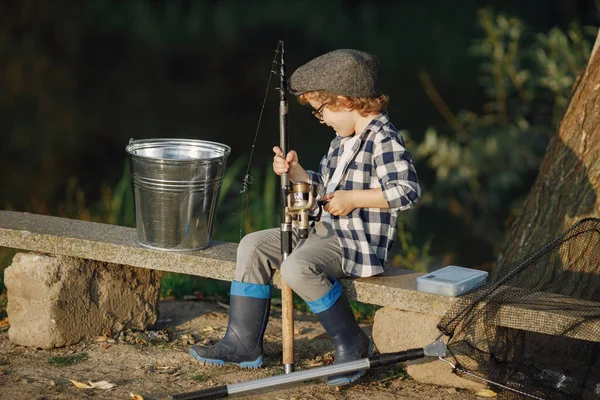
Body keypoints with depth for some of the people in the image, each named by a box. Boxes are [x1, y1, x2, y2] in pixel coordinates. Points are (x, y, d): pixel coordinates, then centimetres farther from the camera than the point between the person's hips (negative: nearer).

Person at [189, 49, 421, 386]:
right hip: (327, 231, 10)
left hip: (362, 242, -10)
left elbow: (407, 191, -26)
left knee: (298, 267, -33)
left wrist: (353, 198, -24)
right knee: (253, 246, 3)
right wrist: (296, 172, 6)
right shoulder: (343, 138, 15)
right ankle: (244, 343, 4)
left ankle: (352, 344, -13)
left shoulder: (383, 139, -17)